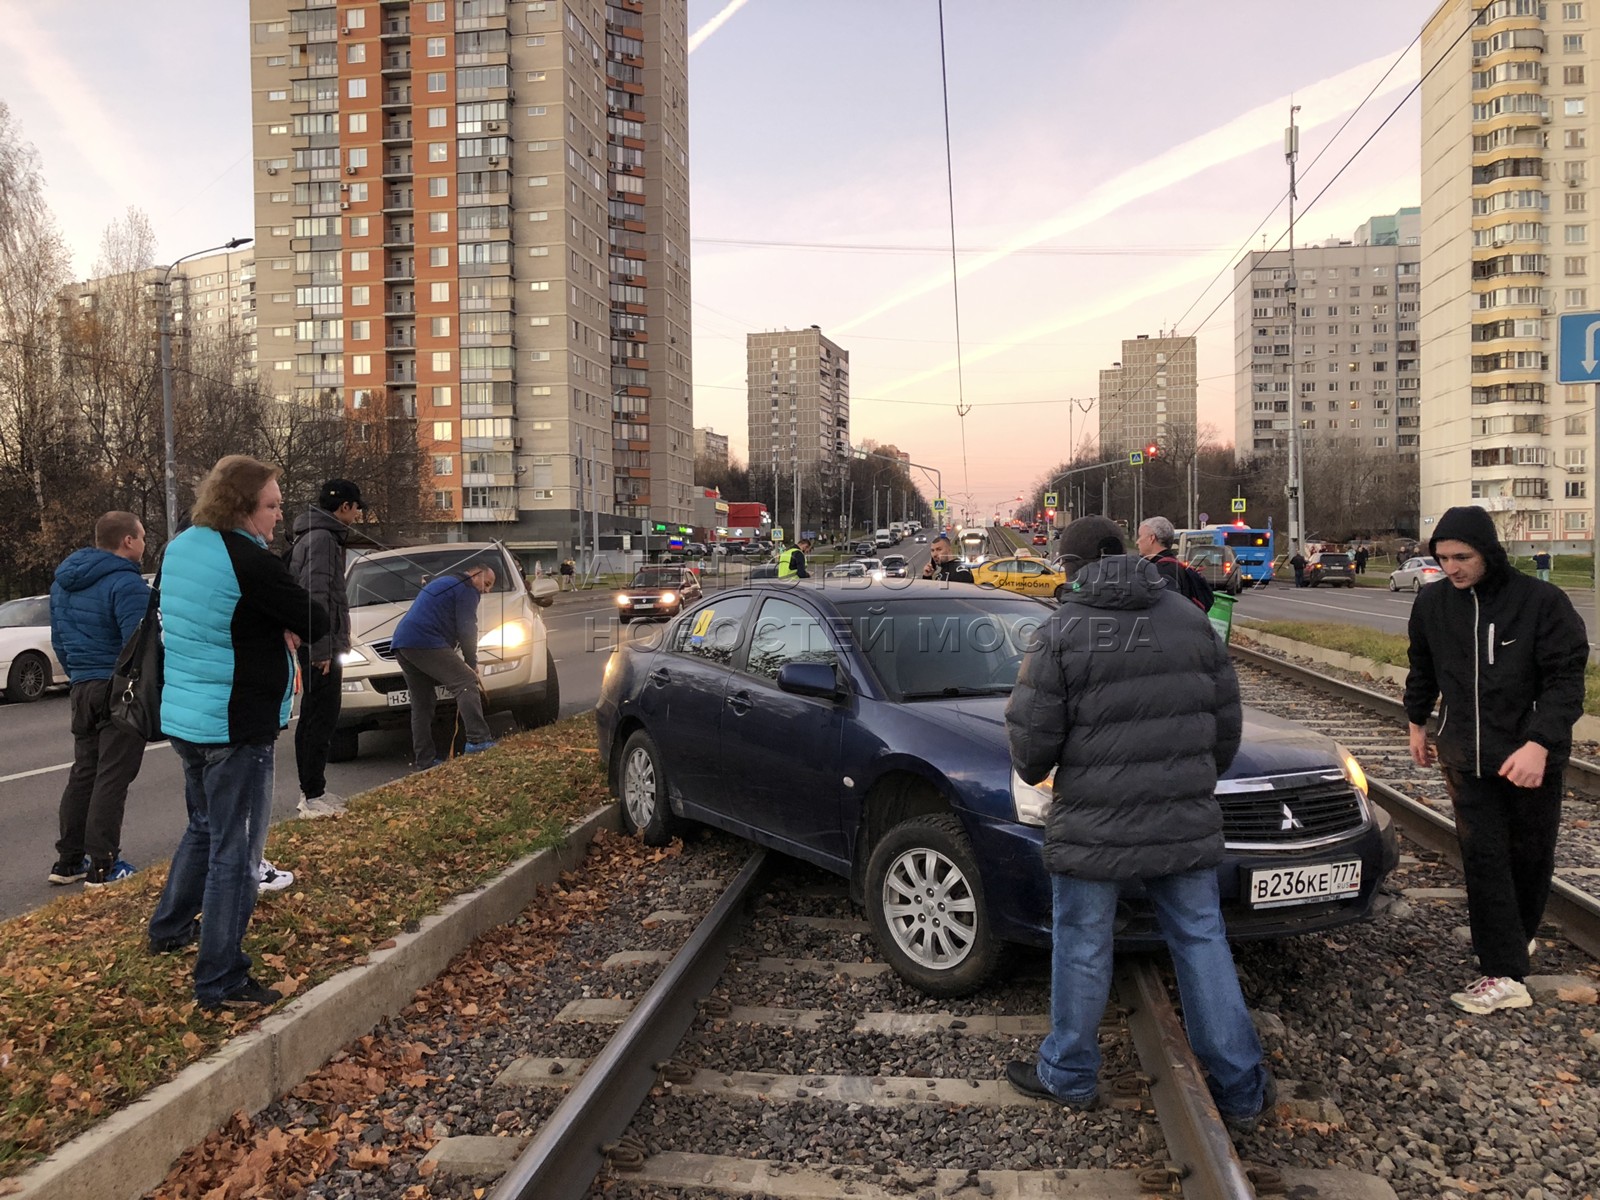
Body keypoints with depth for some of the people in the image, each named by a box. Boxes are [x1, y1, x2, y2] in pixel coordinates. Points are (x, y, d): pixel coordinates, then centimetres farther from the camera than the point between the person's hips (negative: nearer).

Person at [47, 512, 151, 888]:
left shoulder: (63, 582, 12)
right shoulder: (126, 584, -17)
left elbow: (59, 640, 18)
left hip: (83, 688, 8)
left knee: (83, 773, 16)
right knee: (112, 778, -3)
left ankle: (68, 860, 21)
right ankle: (102, 866, 0)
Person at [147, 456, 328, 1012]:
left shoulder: (179, 549, 6)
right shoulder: (253, 564, -21)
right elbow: (317, 623, -14)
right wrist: (288, 619, 7)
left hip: (183, 717, 9)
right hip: (235, 727, -9)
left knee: (204, 826, 28)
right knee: (235, 852, -1)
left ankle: (170, 927, 43)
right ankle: (220, 982, 6)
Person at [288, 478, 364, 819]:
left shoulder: (317, 536, 17)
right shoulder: (322, 539, -15)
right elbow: (315, 597, -22)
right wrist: (322, 650, -22)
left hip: (316, 646, 11)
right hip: (321, 646, -11)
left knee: (312, 717, 14)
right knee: (322, 719, -8)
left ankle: (310, 791, 22)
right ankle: (313, 797, -5)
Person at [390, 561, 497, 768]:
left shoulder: (444, 582, 33)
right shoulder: (467, 589, 1)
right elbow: (466, 629, -5)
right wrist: (472, 662, 7)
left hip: (401, 645, 10)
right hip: (425, 642, -10)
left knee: (421, 703, 12)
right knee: (466, 682, -14)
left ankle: (423, 759, 12)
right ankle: (478, 740, -24)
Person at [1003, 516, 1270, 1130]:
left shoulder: (1063, 631, -11)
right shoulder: (1190, 619, 4)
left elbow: (1032, 735, -10)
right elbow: (1227, 720, 9)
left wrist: (1034, 771, 13)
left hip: (1095, 827, -4)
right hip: (1186, 825, 5)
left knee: (1082, 950, 11)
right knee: (1202, 943, 15)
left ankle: (1068, 1075, 28)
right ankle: (1241, 1088, 23)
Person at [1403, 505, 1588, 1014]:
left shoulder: (1542, 601, -14)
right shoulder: (1432, 603, -1)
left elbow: (1565, 679, -16)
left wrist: (1539, 744, -26)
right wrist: (1417, 722, 23)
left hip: (1531, 757, -2)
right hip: (1466, 757, 2)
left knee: (1530, 855, 11)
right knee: (1482, 858, -3)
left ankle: (1519, 934, 36)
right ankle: (1505, 975, -1)